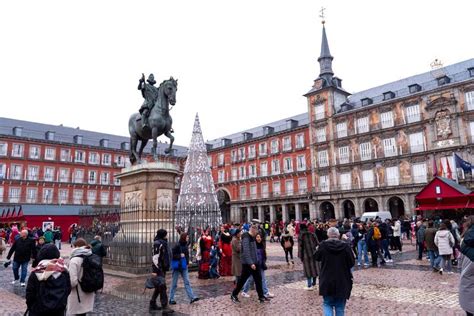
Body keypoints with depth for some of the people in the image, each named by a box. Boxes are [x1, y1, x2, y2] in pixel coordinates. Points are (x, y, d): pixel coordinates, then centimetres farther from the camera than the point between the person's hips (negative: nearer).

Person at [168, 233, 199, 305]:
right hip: (177, 267, -6)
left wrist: (187, 262, 5)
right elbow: (172, 255, -17)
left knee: (187, 282, 4)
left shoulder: (185, 245, 5)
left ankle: (192, 298, 3)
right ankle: (171, 299, 18)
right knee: (174, 283, 6)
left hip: (184, 267, 7)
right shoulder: (177, 246, -17)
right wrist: (180, 256, -22)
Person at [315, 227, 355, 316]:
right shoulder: (345, 246, -11)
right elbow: (352, 262, -3)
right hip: (342, 282, 1)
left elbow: (316, 257, 7)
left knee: (327, 304, 14)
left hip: (327, 281, 0)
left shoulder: (323, 245, -10)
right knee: (340, 307, 15)